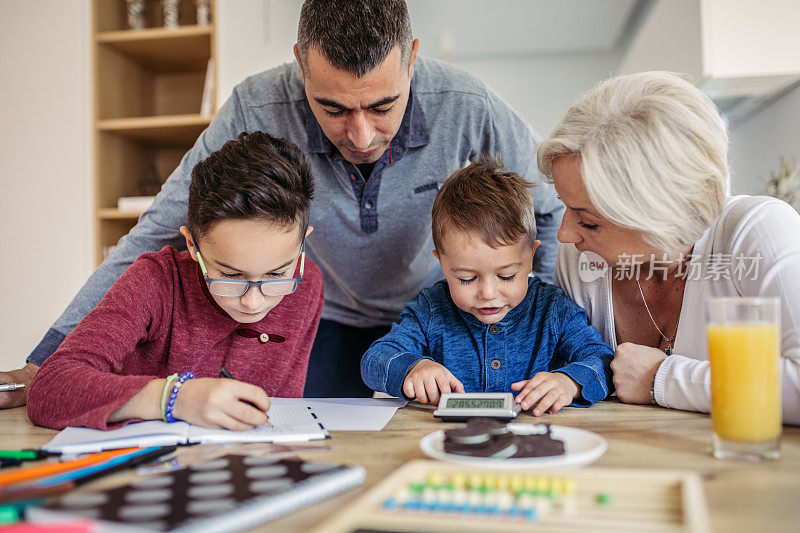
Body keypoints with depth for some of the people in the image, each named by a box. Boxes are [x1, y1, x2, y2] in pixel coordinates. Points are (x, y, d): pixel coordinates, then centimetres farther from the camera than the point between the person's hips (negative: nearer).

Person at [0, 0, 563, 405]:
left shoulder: (466, 107, -28)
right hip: (331, 320, 1)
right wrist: (51, 360, -21)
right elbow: (162, 232, -19)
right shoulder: (257, 109, -28)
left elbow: (553, 203, -8)